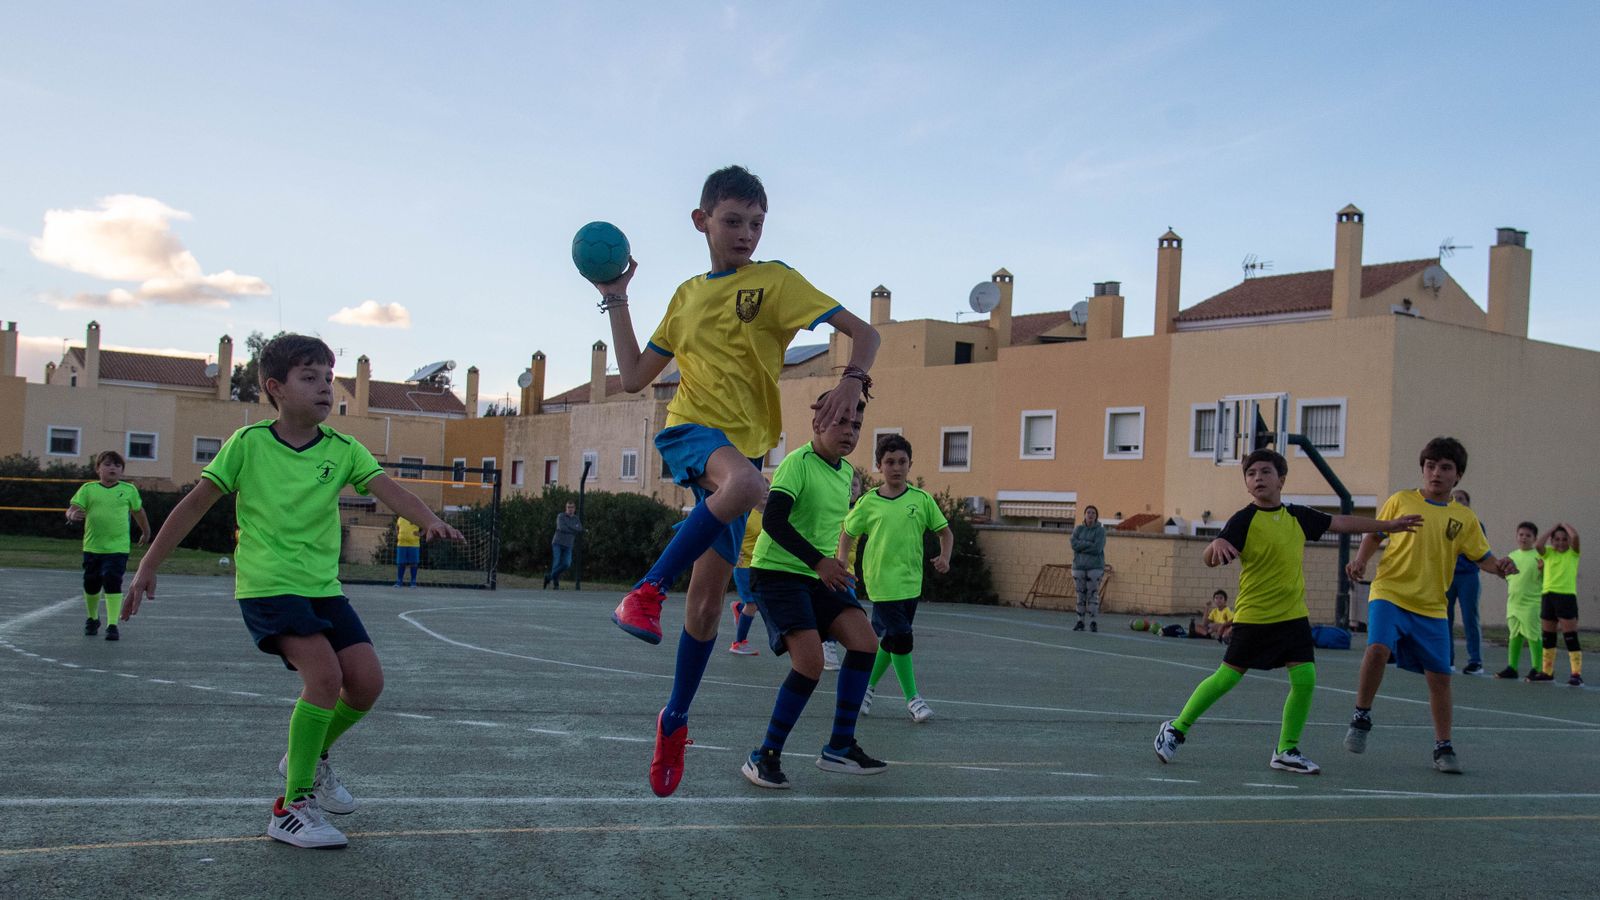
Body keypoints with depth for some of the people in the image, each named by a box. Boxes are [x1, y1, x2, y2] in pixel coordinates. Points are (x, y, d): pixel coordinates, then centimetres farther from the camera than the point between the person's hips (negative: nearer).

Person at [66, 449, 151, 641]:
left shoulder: (129, 490, 2)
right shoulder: (88, 489, 0)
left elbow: (138, 511, 16)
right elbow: (72, 508, -7)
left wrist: (146, 532, 28)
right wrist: (73, 515, -31)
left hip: (118, 548, -2)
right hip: (92, 547, 2)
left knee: (113, 583, -14)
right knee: (91, 585, 14)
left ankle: (113, 625, -12)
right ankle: (92, 618, 38)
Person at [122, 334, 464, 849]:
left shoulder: (343, 450, 2)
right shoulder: (248, 443, -5)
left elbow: (386, 488, -13)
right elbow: (195, 503, -1)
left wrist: (428, 519, -34)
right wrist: (149, 566, -1)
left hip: (323, 586, 5)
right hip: (266, 585, -5)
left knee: (367, 680, -4)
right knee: (325, 674, -22)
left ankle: (309, 758, 26)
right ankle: (292, 808, -10)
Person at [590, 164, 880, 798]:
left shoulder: (775, 283, 2)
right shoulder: (687, 296, 14)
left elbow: (862, 332, -5)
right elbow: (635, 376, 16)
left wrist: (852, 381, -26)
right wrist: (615, 300, 14)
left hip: (745, 444, 0)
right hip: (689, 431, 0)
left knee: (708, 597, 1)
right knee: (743, 480, -39)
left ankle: (674, 722, 20)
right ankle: (647, 591, -29)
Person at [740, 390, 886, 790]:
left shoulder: (846, 471, 10)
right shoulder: (798, 463, -16)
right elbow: (773, 521, -27)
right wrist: (818, 560, -33)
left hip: (819, 576, 8)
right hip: (777, 573, -8)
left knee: (864, 640, -9)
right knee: (810, 660, -20)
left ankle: (840, 747, 0)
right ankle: (764, 756, -4)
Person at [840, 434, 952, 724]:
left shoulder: (921, 499, 1)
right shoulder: (868, 502, -2)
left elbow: (945, 531, 10)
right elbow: (848, 534, 10)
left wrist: (945, 557, -6)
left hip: (910, 582, 3)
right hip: (882, 582, -3)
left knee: (890, 638, 11)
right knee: (901, 638, -8)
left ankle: (868, 685, 31)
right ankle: (912, 698, 3)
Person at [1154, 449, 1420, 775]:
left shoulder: (1298, 516, 7)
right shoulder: (1244, 520, -10)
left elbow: (1341, 522, 19)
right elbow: (1211, 560, -18)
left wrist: (1389, 525, 23)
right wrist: (1217, 544, -41)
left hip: (1294, 616, 5)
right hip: (1254, 617, -5)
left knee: (1305, 679, -5)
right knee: (1227, 677, -3)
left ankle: (1286, 751, 11)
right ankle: (1175, 729, 13)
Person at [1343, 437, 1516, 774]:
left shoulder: (1464, 518, 7)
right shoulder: (1401, 501, 2)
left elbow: (1482, 557, 11)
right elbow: (1375, 534, 11)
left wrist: (1500, 567, -11)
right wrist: (1360, 560, -6)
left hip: (1432, 607, 3)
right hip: (1390, 594, -3)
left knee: (1439, 677, 4)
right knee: (1378, 648, -27)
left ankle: (1443, 747, 20)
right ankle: (1361, 718, -6)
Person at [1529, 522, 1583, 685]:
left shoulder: (1573, 553, 1)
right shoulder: (1548, 553, 9)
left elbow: (1575, 536, -18)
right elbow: (1538, 545, -13)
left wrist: (1565, 525, 0)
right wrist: (1552, 528, -1)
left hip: (1567, 596, -4)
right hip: (1548, 596, 4)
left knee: (1571, 637, -7)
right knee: (1547, 637, 13)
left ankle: (1577, 674, -5)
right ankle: (1547, 672, 24)